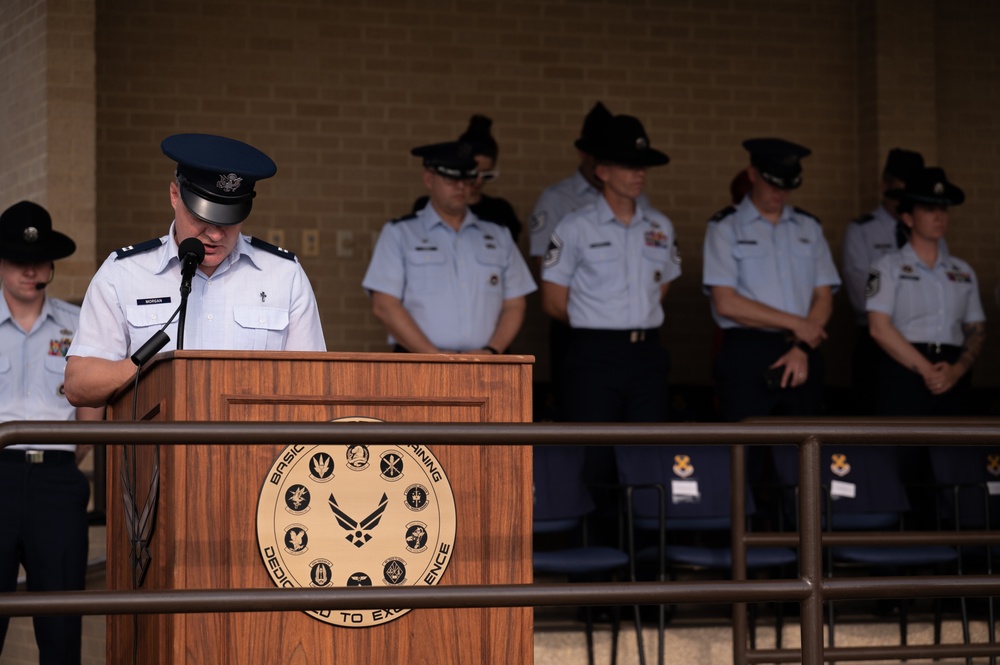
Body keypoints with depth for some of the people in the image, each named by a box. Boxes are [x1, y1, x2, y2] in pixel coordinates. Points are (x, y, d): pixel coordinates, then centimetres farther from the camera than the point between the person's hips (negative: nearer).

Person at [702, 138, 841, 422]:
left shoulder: (809, 227, 16)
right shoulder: (725, 228, 3)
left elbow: (824, 297, 9)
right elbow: (726, 303, -7)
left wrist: (802, 349, -7)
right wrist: (795, 324, -6)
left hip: (803, 358, 3)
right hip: (747, 354, -3)